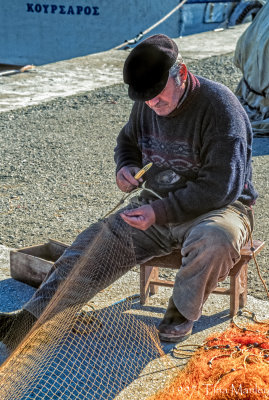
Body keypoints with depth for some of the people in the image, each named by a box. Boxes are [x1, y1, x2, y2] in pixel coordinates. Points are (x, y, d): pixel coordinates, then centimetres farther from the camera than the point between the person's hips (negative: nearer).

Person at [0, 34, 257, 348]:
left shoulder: (218, 107, -21)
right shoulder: (147, 105, 1)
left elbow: (221, 186, -24)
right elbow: (128, 140, 22)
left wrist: (160, 213, -29)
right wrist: (126, 167, -2)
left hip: (217, 207, -5)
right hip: (158, 206, 6)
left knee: (214, 240, -39)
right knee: (97, 241, -13)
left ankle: (182, 312, -10)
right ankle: (32, 319, -15)